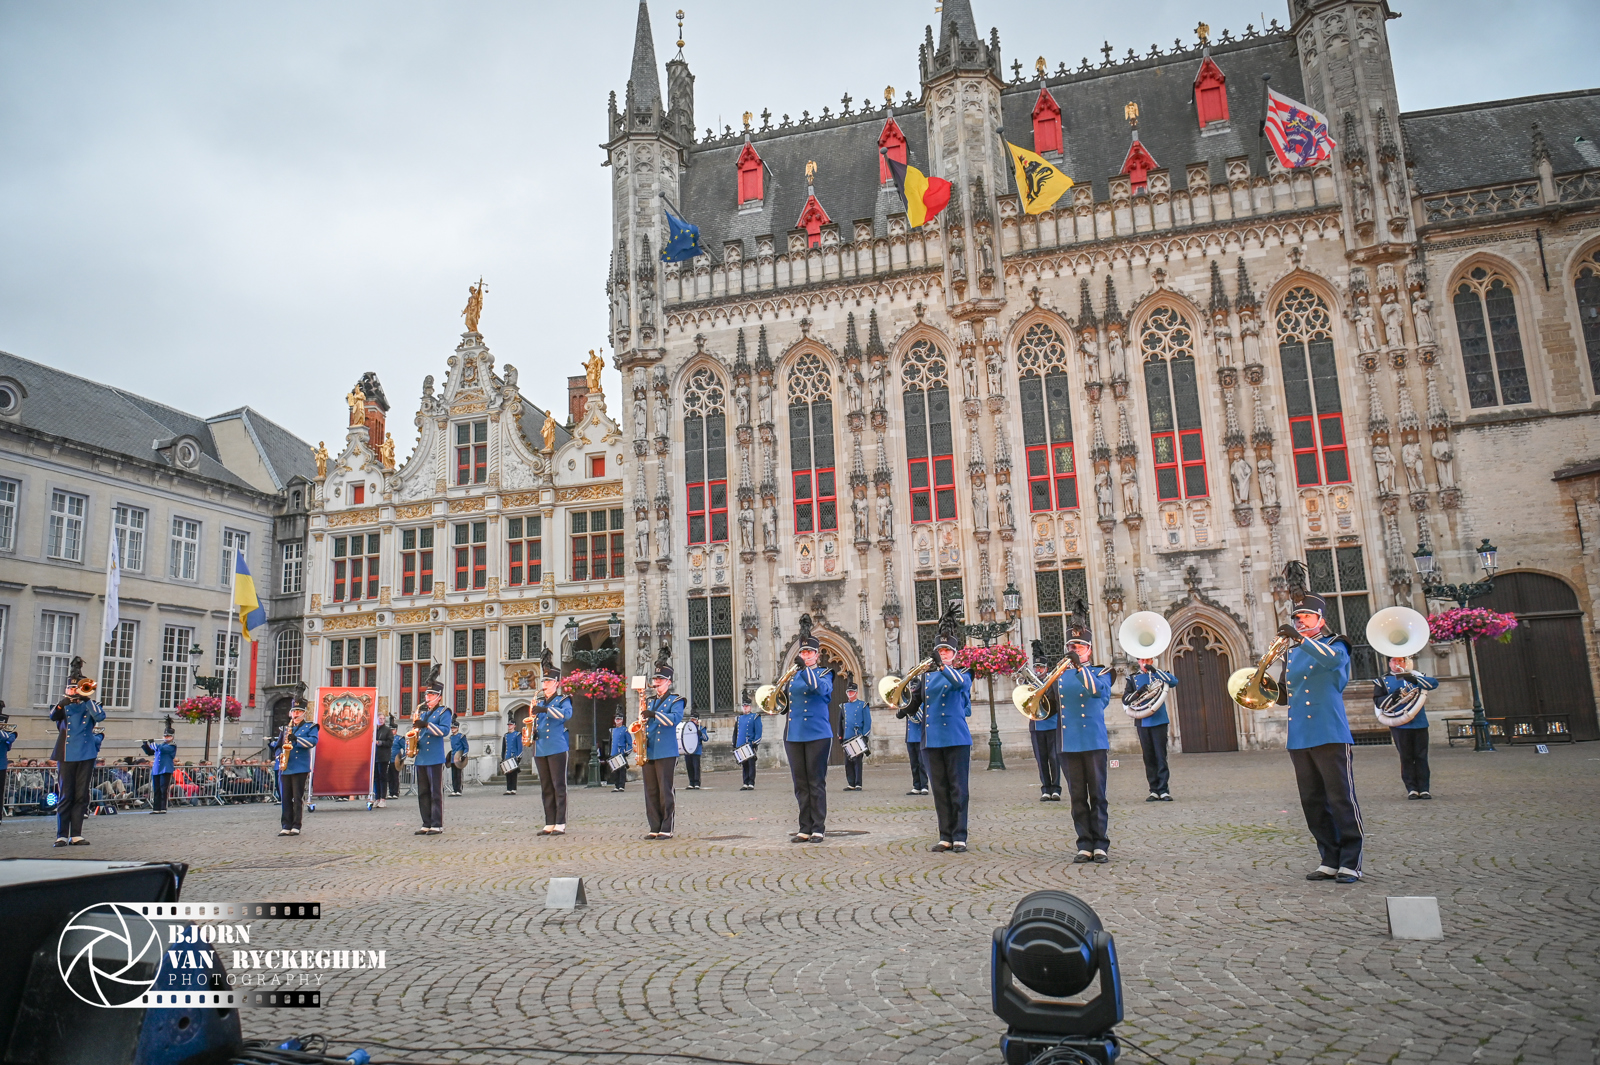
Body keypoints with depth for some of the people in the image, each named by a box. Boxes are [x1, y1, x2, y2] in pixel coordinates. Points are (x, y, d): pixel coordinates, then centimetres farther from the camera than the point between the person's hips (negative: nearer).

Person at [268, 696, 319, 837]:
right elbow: (276, 744, 20)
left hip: (300, 768, -4)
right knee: (286, 798, 5)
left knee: (298, 798, -4)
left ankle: (296, 826, -1)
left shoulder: (310, 727, 6)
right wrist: (279, 752, -2)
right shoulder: (285, 728, 20)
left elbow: (313, 741, -11)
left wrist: (296, 739, -23)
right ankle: (286, 826, 9)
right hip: (285, 768, 5)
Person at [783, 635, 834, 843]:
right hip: (794, 734, 4)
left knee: (816, 782, -2)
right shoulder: (793, 675, 15)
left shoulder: (824, 674, 2)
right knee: (800, 783, 6)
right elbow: (786, 702, 16)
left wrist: (805, 668, -30)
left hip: (817, 734, -4)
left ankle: (818, 828, 4)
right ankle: (805, 828, 12)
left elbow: (820, 688, -21)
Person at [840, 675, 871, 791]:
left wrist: (864, 737, -9)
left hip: (858, 738, -5)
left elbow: (867, 722, -2)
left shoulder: (863, 705, 0)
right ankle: (851, 784, 12)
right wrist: (840, 735, 11)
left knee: (857, 761, -4)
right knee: (848, 762, 6)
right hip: (847, 738, 5)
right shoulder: (844, 706, 14)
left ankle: (858, 784, 0)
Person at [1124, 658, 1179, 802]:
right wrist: (1138, 692, -14)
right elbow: (1125, 699, 3)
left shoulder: (1159, 675, 9)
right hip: (1142, 723, 2)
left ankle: (1163, 790, -3)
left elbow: (1174, 682, -11)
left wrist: (1155, 670, -15)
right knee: (1148, 757, 4)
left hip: (1159, 720, -1)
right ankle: (1154, 791, 9)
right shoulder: (1133, 679, 10)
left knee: (1161, 756, -5)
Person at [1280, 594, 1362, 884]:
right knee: (1313, 804, 7)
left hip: (1331, 736, -6)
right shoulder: (1290, 653, 19)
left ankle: (1350, 863, 1)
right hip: (1299, 738, 6)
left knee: (1342, 800, -5)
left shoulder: (1335, 644, 4)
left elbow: (1332, 658, -23)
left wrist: (1301, 639, -34)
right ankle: (1330, 861, 15)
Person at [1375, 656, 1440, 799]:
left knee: (1421, 757, 2)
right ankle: (1412, 789, 4)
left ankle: (1424, 789, 6)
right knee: (1406, 758, 1)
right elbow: (1378, 702, 0)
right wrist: (1393, 696, -16)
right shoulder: (1382, 681, 10)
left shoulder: (1416, 676, 13)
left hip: (1420, 724, 1)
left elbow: (1434, 683, -5)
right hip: (1400, 726, -1)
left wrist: (1415, 679, -21)